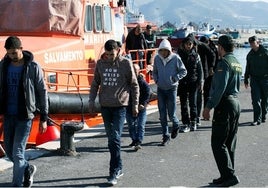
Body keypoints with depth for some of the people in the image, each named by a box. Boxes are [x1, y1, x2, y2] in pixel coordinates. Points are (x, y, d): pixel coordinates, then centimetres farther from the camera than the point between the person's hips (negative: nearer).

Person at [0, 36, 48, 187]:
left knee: (17, 153, -6)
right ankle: (28, 168, 39)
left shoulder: (33, 67, -9)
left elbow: (42, 92, -4)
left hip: (25, 116, -5)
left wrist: (44, 118, -5)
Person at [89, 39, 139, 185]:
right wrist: (92, 101, 6)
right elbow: (95, 84, 14)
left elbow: (134, 85, 1)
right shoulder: (100, 63, 5)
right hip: (105, 106, 4)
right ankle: (119, 167, 24)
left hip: (120, 106, -4)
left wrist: (135, 104, 0)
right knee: (111, 138, 10)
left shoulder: (126, 63, -4)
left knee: (115, 138, -10)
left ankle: (114, 172, -5)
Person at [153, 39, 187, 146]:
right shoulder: (157, 58, 1)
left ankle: (175, 126, 33)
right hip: (160, 89, 3)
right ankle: (165, 136, 13)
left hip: (171, 88, -3)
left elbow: (183, 71, -1)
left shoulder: (175, 58, -9)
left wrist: (175, 79, -12)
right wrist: (156, 80, 1)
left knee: (171, 114, 0)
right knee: (162, 115, 3)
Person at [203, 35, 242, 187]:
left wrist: (209, 106, -22)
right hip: (236, 102, 10)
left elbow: (220, 88, -23)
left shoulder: (224, 63, -14)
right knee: (230, 143, 13)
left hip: (225, 104, -10)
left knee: (218, 143, -5)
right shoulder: (237, 63, 16)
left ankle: (229, 175, -8)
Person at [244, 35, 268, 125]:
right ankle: (257, 119, -6)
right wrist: (246, 80, 17)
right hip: (254, 79, 3)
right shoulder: (250, 55, 10)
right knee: (256, 99, -6)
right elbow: (248, 68, 19)